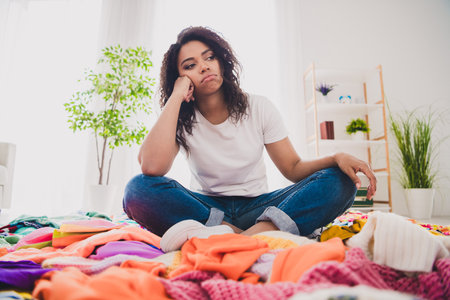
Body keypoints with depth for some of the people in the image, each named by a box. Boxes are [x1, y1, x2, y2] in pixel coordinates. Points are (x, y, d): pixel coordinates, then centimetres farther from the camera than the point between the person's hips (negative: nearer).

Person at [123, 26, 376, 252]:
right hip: (206, 207, -1)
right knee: (139, 190, -28)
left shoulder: (259, 108, 1)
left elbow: (293, 167, -1)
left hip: (257, 207, 2)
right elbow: (152, 167, -25)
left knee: (338, 183, -21)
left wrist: (337, 158, -21)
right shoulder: (180, 120, -3)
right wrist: (176, 96, -17)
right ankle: (242, 236, -31)